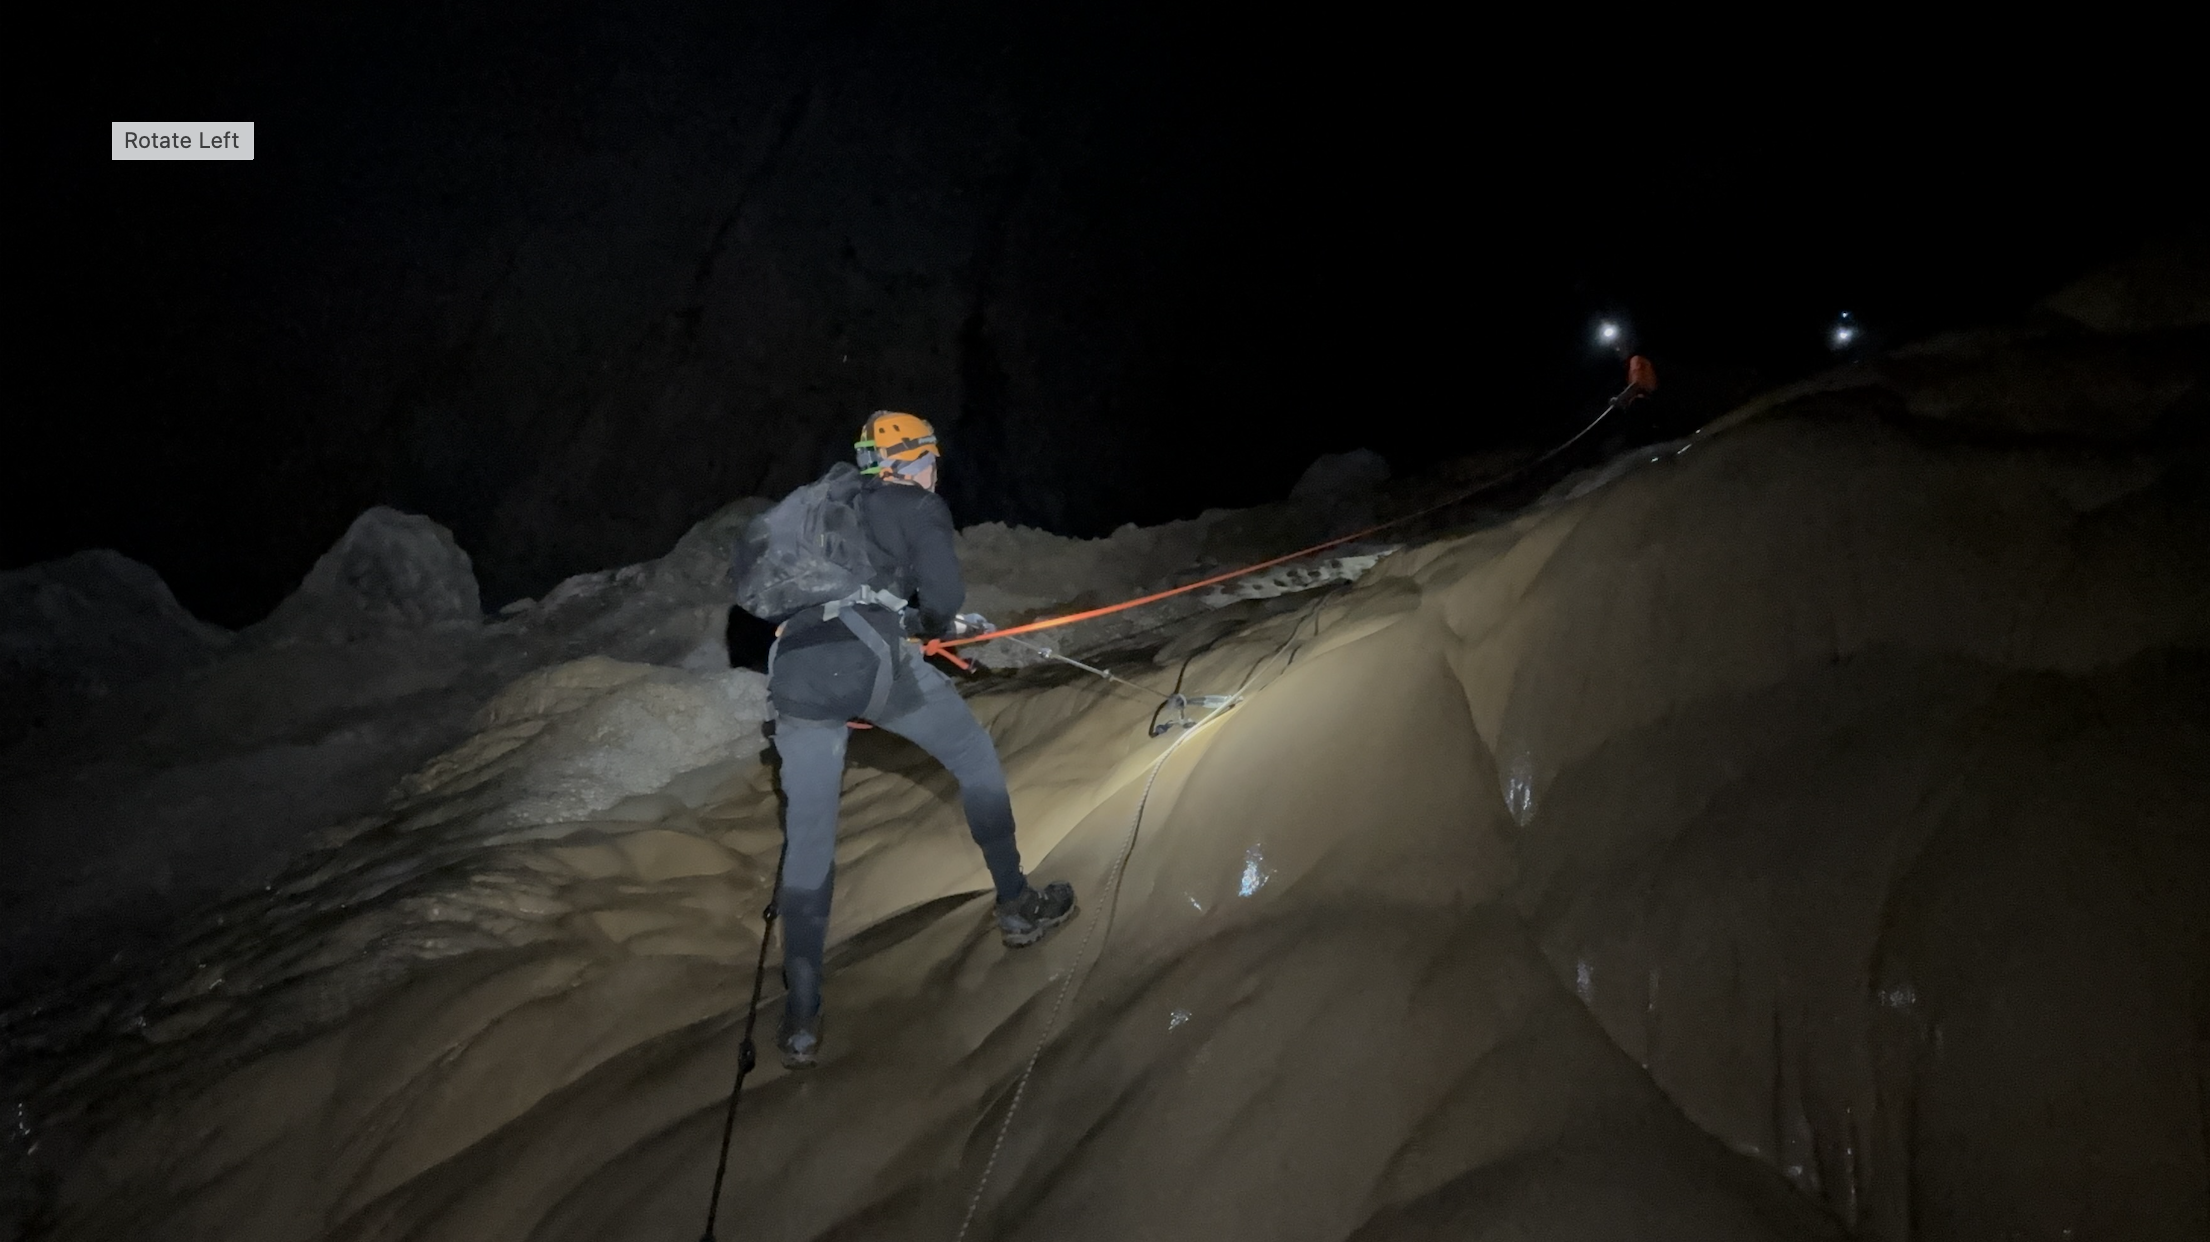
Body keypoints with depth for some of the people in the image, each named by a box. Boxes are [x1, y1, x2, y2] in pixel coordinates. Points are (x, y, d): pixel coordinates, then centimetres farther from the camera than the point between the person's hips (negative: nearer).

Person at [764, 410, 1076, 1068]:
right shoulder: (917, 507, 11)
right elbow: (943, 595, -2)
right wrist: (935, 624, 22)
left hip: (797, 672, 5)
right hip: (875, 662, -5)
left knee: (807, 840, 8)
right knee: (977, 762, 19)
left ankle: (800, 1019, 5)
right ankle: (1017, 907, 27)